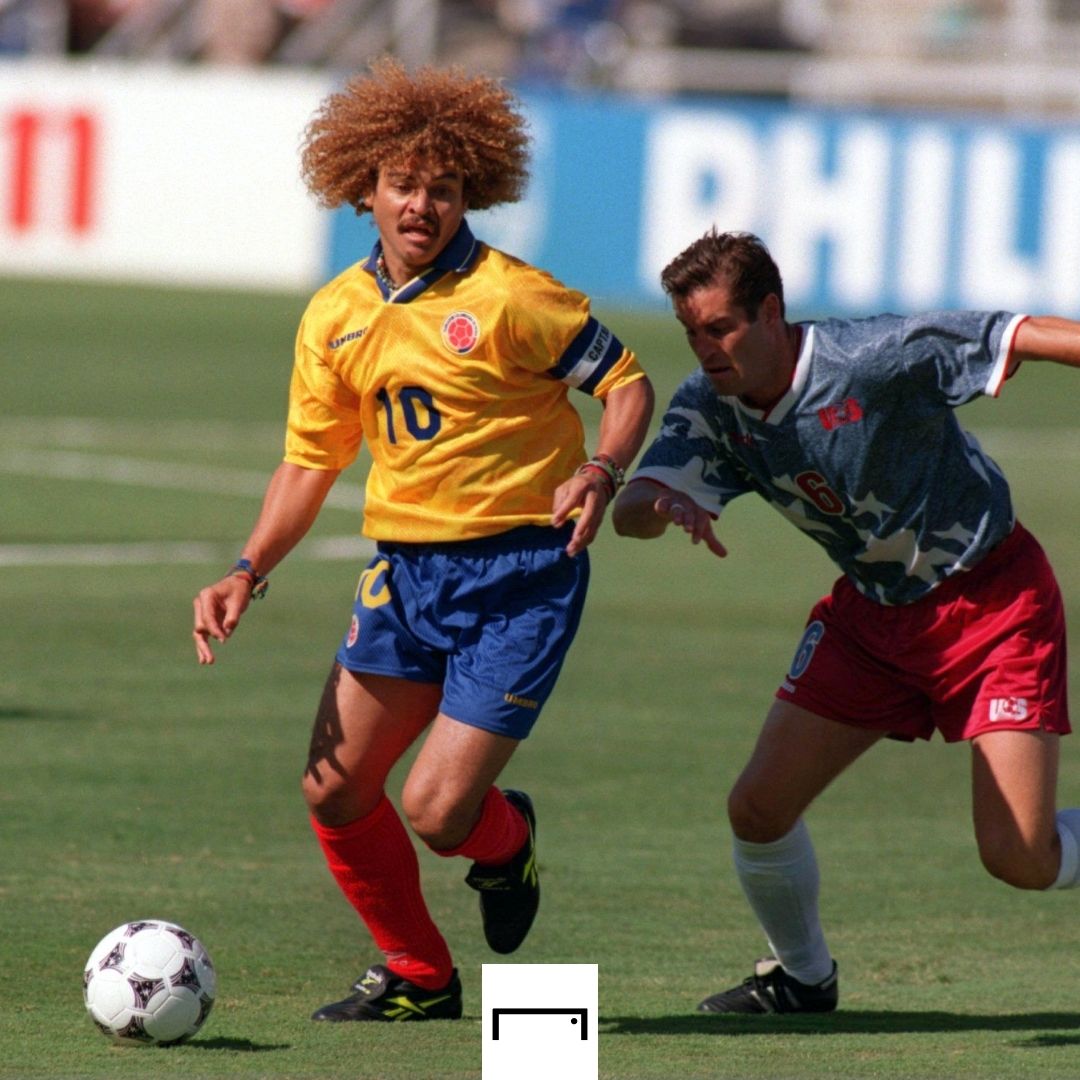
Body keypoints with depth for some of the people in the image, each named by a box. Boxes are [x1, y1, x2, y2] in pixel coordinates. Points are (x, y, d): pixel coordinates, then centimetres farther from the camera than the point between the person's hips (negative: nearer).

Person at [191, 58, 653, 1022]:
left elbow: (627, 382, -5)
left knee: (437, 813, -12)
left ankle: (506, 837, 26)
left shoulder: (510, 298, -12)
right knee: (334, 794, 1)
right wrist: (248, 574, 1)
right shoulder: (337, 317, 5)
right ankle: (418, 978, 23)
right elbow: (309, 463, 13)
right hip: (405, 569, 6)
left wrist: (602, 472, -24)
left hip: (519, 572, -6)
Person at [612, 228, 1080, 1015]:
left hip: (994, 601, -6)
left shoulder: (873, 358, -26)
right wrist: (664, 506, -42)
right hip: (872, 612, 6)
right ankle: (803, 977, 23)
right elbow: (630, 509, -19)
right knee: (759, 808, -2)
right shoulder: (710, 409, -8)